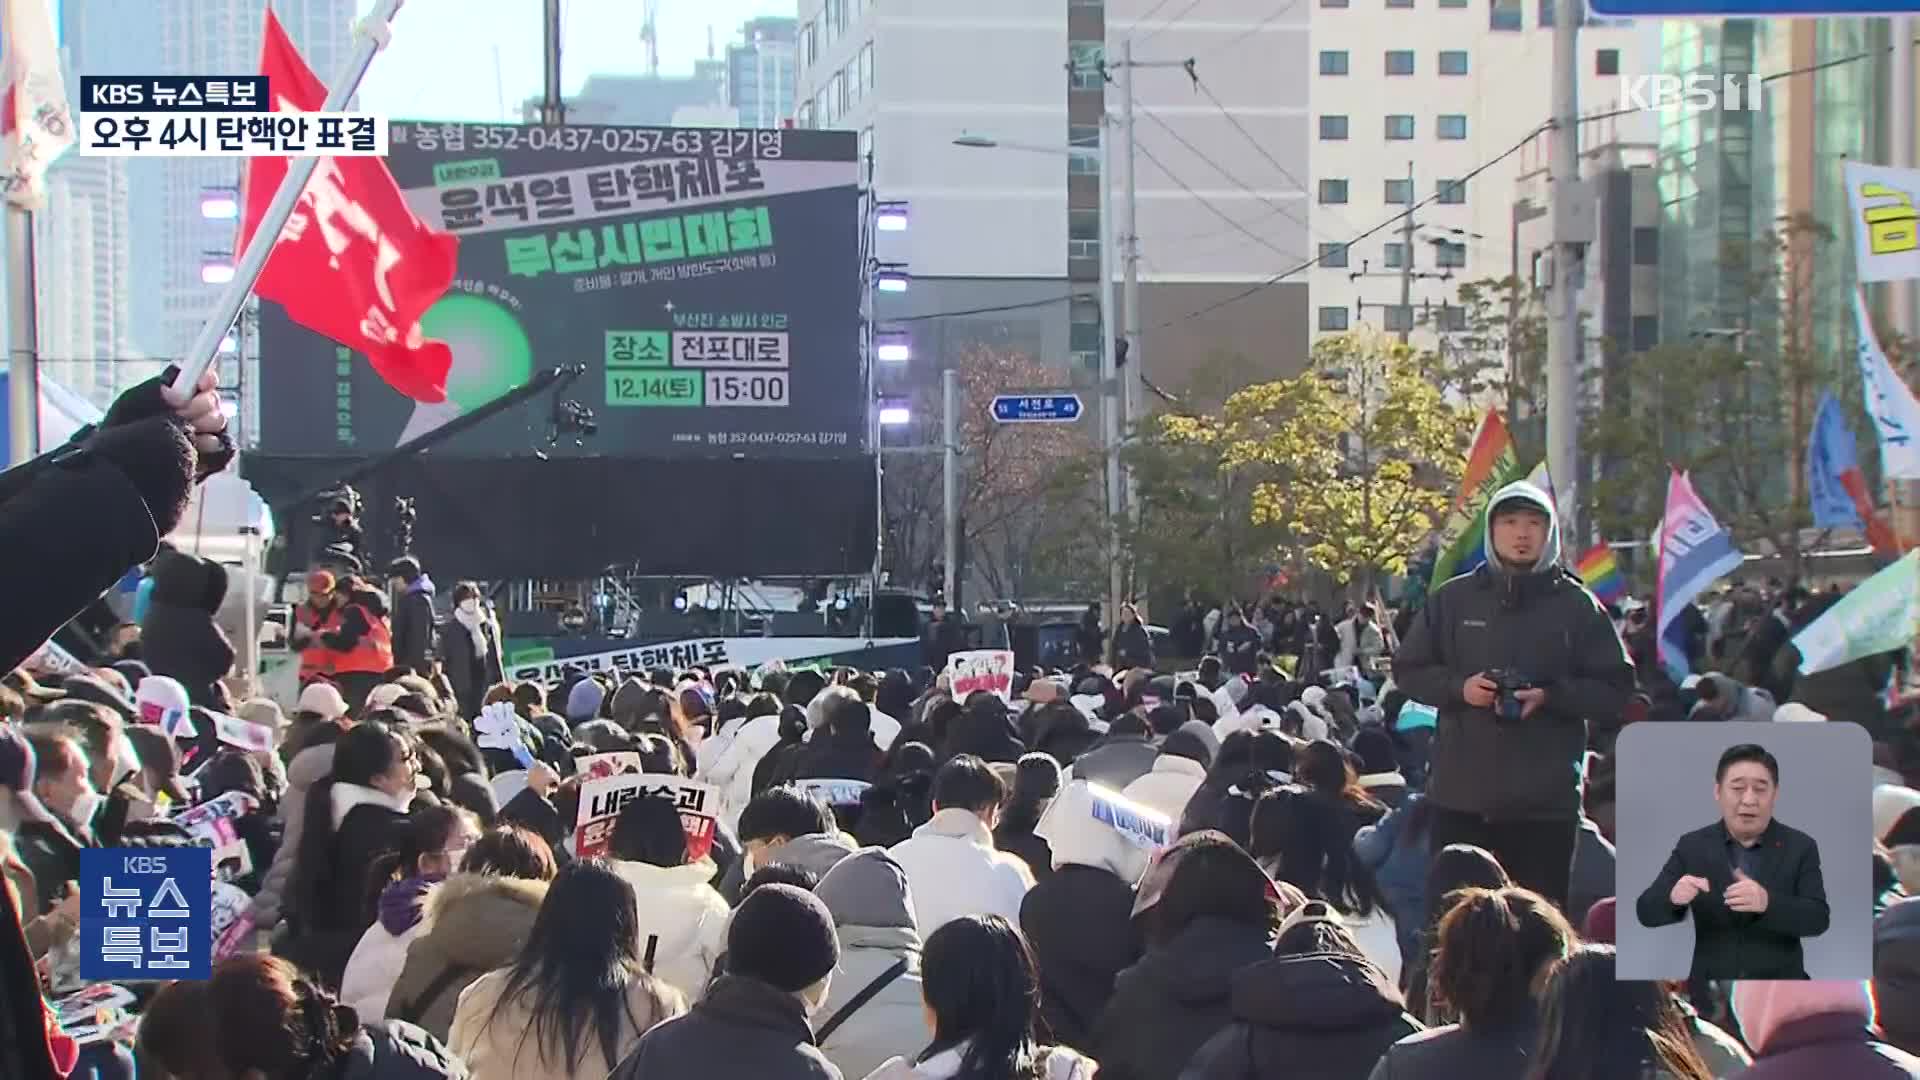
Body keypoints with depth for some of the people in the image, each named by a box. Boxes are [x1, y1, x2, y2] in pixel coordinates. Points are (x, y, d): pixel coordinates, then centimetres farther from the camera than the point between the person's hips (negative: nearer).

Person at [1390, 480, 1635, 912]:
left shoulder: (1577, 605, 5)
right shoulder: (1453, 599, 9)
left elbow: (1615, 691, 3)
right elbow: (1407, 672, 12)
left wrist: (1550, 696, -12)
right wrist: (1460, 687, -7)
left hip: (1546, 800, -1)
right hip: (1461, 795, 1)